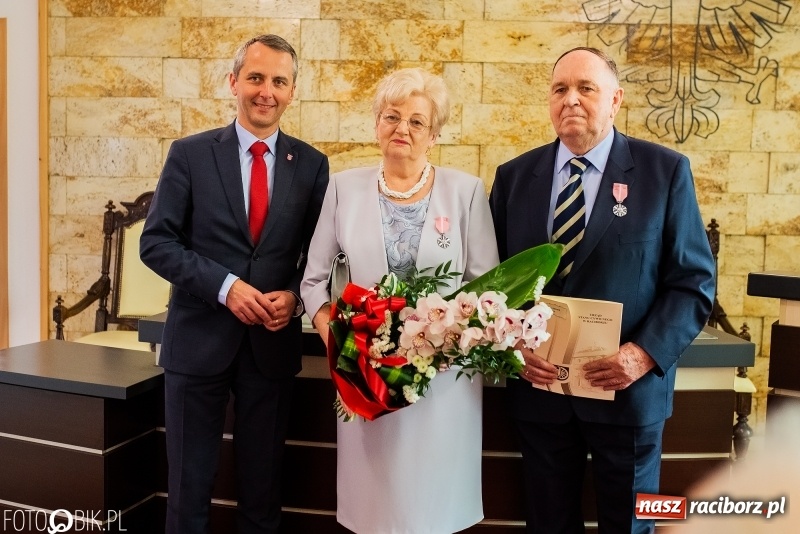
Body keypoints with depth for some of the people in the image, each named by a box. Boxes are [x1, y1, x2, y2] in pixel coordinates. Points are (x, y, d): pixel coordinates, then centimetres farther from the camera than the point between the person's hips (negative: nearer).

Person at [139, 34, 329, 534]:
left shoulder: (311, 164, 2)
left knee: (263, 485, 16)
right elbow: (156, 242, -5)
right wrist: (226, 285, -17)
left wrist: (296, 295, -13)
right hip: (200, 339, -1)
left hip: (273, 342, 1)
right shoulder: (190, 153, -2)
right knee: (190, 484, 13)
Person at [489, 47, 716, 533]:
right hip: (539, 388, 2)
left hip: (629, 388, -1)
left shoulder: (666, 171, -4)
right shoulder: (515, 176, 3)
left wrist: (646, 353, -17)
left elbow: (694, 280, -4)